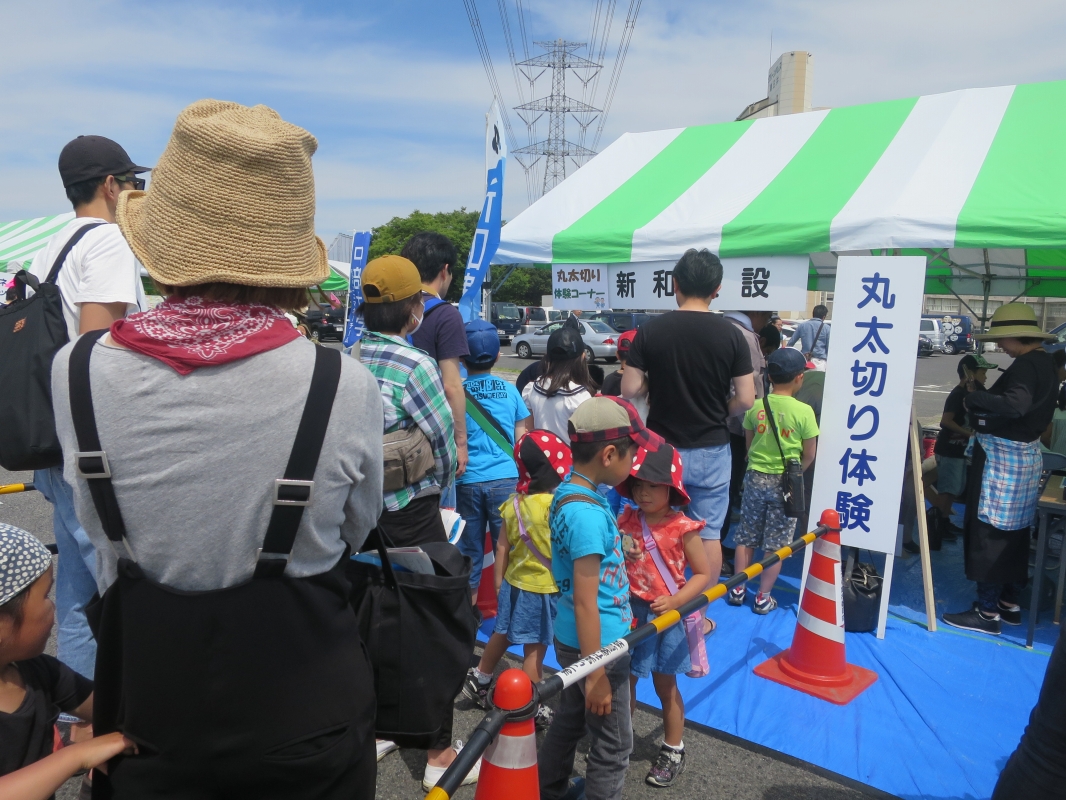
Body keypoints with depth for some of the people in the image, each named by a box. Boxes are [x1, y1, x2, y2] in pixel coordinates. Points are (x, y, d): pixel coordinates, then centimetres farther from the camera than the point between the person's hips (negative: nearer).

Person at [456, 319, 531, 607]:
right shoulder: (509, 390, 3)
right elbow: (521, 440, 7)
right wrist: (521, 474, 19)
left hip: (467, 481, 0)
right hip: (505, 478, 0)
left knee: (470, 550, 11)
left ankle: (469, 604, 22)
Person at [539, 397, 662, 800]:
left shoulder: (568, 492, 0)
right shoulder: (588, 514, -28)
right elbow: (585, 603, -25)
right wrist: (595, 674, -20)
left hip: (572, 640, 9)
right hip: (597, 645, -9)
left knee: (570, 719, 26)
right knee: (613, 745, 9)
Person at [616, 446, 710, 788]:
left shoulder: (683, 528, -14)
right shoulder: (625, 522, -4)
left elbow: (703, 573, -9)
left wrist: (676, 600, -20)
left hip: (664, 616, -3)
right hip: (628, 613, 3)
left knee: (666, 687, 14)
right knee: (623, 681, 16)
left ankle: (673, 751, 33)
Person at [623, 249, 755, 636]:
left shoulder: (650, 331, -8)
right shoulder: (730, 334, -8)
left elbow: (629, 390, -8)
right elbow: (745, 399, -7)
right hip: (711, 450, 0)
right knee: (708, 533, 12)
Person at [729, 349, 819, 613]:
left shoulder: (756, 406, -5)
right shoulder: (804, 411, -12)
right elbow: (809, 455, -4)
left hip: (755, 478, 3)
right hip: (785, 482, -2)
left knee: (746, 536, 14)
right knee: (776, 542, 8)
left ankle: (737, 589, 22)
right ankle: (763, 597, 15)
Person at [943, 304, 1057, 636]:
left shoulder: (1027, 364, -18)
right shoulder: (1043, 363, 12)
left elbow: (1015, 404, -35)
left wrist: (973, 399, -21)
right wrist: (983, 394, 7)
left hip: (1003, 459, -10)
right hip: (1025, 456, 10)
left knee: (989, 534, -3)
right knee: (1013, 533, 17)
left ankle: (987, 612, 3)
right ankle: (1010, 603, 28)